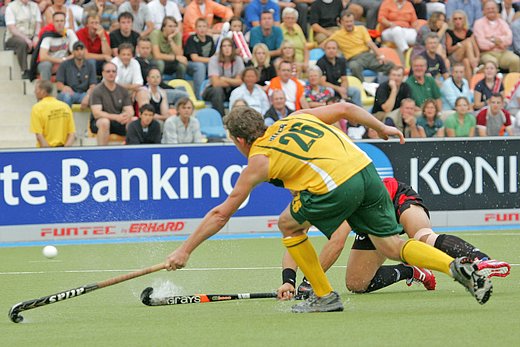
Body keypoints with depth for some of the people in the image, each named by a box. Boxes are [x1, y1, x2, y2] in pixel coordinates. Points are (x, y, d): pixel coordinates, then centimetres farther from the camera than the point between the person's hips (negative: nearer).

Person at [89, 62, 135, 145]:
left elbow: (130, 110, 4)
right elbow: (96, 113, -17)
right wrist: (116, 117, -31)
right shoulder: (97, 91, -6)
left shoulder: (122, 91, 9)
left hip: (119, 123, 4)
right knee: (104, 122, -39)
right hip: (98, 123, -4)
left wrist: (128, 115, -24)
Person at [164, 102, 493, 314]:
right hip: (367, 170, 6)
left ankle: (325, 296, 17)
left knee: (288, 224, 18)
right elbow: (345, 108, 23)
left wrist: (185, 250, 19)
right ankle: (455, 266, -13)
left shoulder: (259, 159, 10)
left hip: (336, 188, -6)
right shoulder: (295, 118, 24)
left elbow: (221, 213, 12)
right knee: (393, 246, 10)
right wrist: (382, 127, 38)